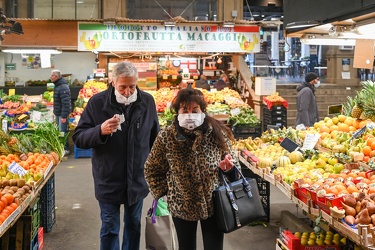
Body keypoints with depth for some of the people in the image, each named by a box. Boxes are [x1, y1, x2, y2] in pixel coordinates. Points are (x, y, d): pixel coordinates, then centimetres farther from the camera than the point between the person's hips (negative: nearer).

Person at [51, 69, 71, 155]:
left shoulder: (63, 87, -21)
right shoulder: (57, 86, 12)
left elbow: (66, 103, -24)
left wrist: (64, 116, -25)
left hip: (62, 114, -10)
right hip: (58, 113, 10)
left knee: (62, 132, -6)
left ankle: (66, 149, 3)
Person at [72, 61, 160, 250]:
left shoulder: (147, 101, -3)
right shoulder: (97, 102, -11)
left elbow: (155, 138, 10)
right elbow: (78, 138, -9)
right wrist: (100, 131, -28)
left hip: (137, 179, 3)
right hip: (108, 180, -2)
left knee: (134, 225, 18)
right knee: (109, 229, 9)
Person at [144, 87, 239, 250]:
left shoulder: (217, 132, -11)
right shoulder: (166, 137, -13)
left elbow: (231, 163, 4)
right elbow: (151, 169, 2)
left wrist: (227, 168, -17)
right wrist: (162, 193, -2)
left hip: (213, 204, 0)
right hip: (181, 206, 0)